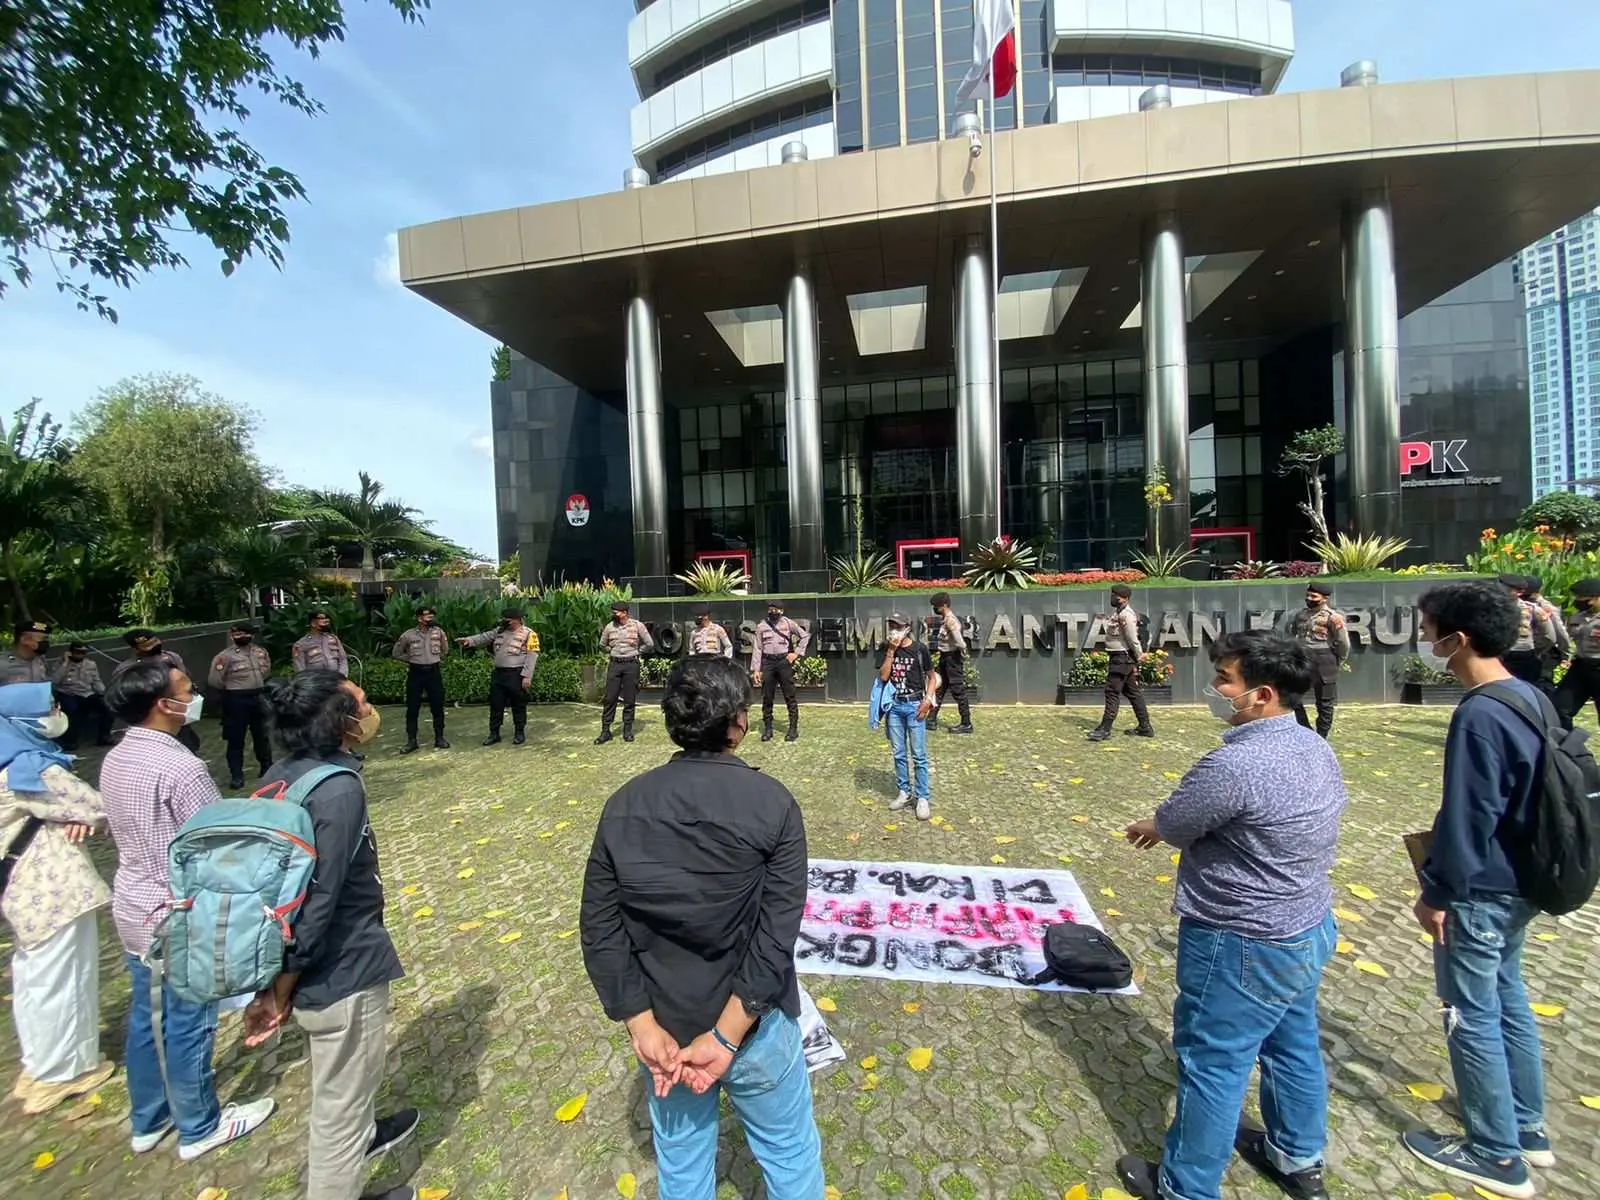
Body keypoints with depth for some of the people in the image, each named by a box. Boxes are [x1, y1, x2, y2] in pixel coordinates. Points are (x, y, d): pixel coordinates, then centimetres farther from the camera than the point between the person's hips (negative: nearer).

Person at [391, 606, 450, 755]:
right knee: (412, 708, 4)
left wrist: (435, 659, 8)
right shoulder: (408, 635, -6)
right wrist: (412, 660, 3)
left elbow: (445, 650, 14)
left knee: (437, 707, 5)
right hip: (416, 673, -1)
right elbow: (397, 653, 7)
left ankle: (439, 738, 16)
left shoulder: (439, 632, -2)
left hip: (434, 672, 1)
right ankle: (411, 740, 14)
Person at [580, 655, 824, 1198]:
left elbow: (599, 929, -9)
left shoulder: (623, 806, -10)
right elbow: (777, 934, -22)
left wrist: (644, 1027, -8)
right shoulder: (772, 803, -19)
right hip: (753, 1023, -3)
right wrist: (727, 1036, -16)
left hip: (663, 1026, 4)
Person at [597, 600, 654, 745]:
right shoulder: (609, 627, 4)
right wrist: (611, 653, 10)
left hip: (631, 664, -2)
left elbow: (650, 644, 4)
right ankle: (605, 731, 6)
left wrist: (636, 652, 4)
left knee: (629, 700, 3)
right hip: (614, 664, 2)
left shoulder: (637, 626, -3)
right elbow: (602, 645, 20)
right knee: (610, 698, 0)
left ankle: (628, 730, 14)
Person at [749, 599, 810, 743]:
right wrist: (755, 669, 0)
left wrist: (797, 653, 0)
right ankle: (767, 728, 14)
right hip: (767, 662, 2)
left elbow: (805, 636, 10)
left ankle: (793, 728, 6)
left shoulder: (788, 623, 5)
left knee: (790, 696, -1)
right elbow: (757, 648, 6)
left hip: (784, 661, -1)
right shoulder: (761, 626, 8)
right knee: (767, 697, 5)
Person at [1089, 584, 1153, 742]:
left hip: (1122, 658, -11)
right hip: (1122, 657, 11)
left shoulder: (1125, 615, -19)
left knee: (1112, 693, -7)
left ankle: (1105, 729, -4)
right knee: (1133, 692, 15)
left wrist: (1139, 657, -11)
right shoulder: (1119, 612, 13)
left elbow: (1133, 639, -18)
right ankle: (1145, 727, 23)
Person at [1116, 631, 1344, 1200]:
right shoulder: (1316, 748, -1)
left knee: (1212, 1065, 9)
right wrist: (1170, 826, 5)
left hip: (1245, 945, -9)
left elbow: (1171, 826, -17)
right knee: (1294, 1046, 27)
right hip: (1310, 928, 9)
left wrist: (1146, 826, 5)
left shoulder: (1234, 764, -31)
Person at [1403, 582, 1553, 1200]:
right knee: (1507, 1001, 23)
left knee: (1472, 1018, 9)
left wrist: (1437, 892, -11)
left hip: (1480, 894, -9)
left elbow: (1466, 820, -23)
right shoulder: (1532, 697, 1)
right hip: (1519, 883, 9)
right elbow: (1520, 797, 12)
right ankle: (1527, 1127, 40)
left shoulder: (1478, 715, -27)